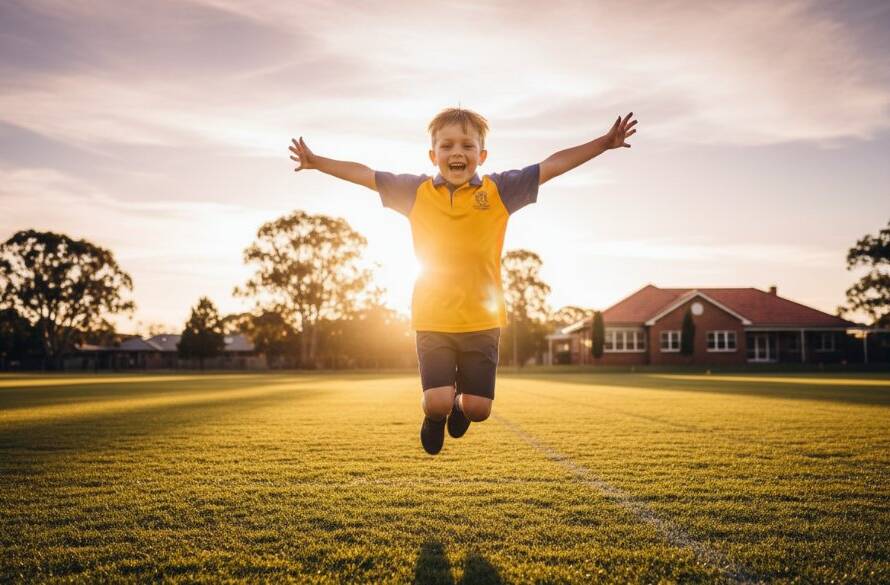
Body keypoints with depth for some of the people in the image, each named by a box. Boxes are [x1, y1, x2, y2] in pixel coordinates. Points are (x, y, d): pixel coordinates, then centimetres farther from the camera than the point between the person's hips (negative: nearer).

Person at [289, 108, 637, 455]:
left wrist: (604, 143, -7)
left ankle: (460, 406, 42)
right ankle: (435, 416, 30)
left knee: (478, 409, 4)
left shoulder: (499, 191, -4)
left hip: (483, 320, 1)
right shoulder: (416, 192, -1)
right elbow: (364, 175, 5)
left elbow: (552, 165, -5)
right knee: (437, 402, -9)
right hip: (432, 320, 0)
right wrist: (316, 162, 5)